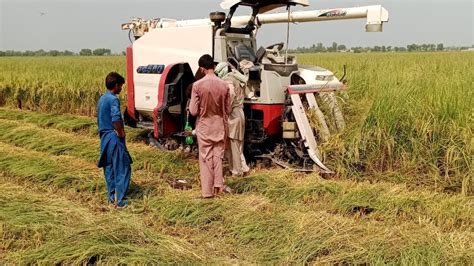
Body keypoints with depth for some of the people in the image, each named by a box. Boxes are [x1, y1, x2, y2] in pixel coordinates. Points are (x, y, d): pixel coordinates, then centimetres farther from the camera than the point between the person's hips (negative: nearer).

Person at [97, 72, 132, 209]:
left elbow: (100, 117, 15)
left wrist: (103, 132, 12)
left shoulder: (102, 98, 11)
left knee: (109, 169, 14)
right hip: (114, 138, -9)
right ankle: (119, 201, -2)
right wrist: (121, 133, -16)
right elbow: (116, 118, -29)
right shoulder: (113, 99, -16)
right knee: (122, 169, -2)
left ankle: (111, 197, 20)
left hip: (104, 137, 9)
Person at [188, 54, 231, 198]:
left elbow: (193, 111, -12)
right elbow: (228, 110, 2)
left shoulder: (197, 85, -14)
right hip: (220, 125, 2)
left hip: (204, 126, -2)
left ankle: (207, 190, 11)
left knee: (206, 158, 7)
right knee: (218, 155, 15)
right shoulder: (224, 85, -6)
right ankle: (218, 186, 16)